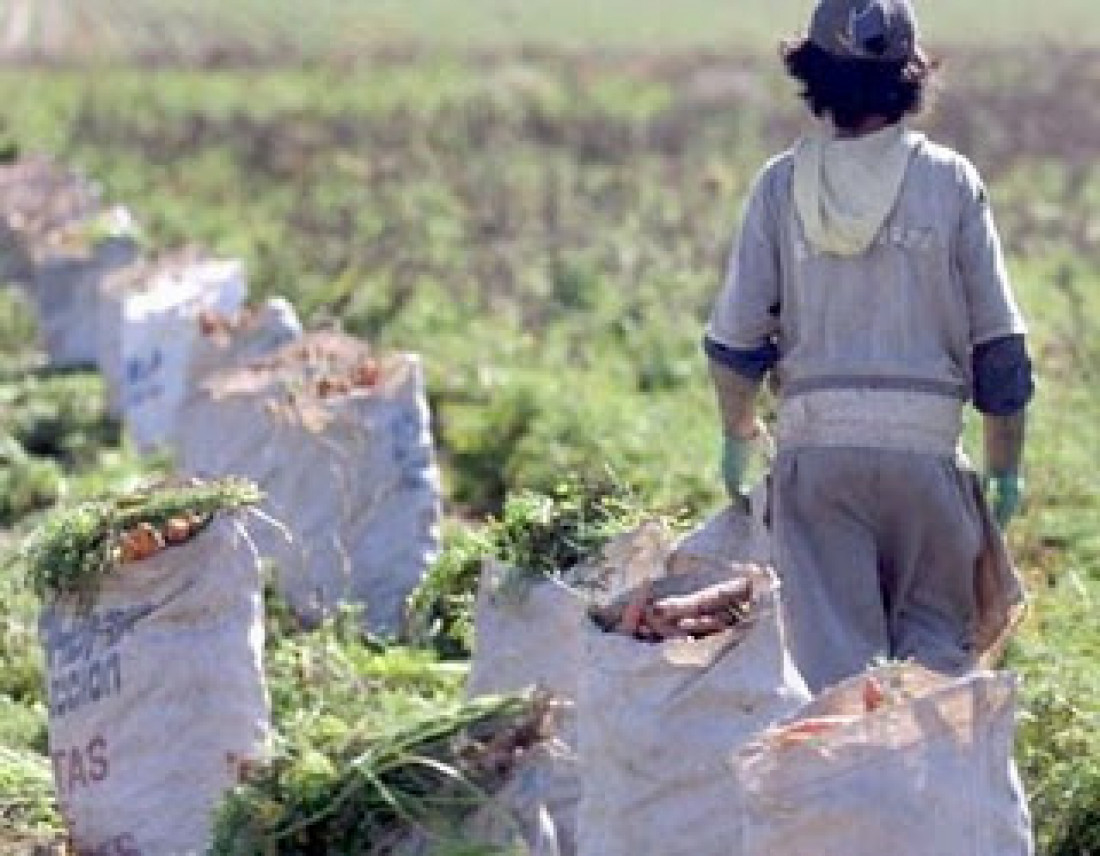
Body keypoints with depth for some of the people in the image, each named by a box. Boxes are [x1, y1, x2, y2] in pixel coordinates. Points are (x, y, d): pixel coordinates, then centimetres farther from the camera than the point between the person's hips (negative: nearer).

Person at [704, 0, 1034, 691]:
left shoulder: (782, 184, 2)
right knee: (937, 636, 7)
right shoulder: (950, 180, 1)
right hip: (924, 445, -1)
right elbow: (999, 343, 2)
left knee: (834, 651, 2)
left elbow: (735, 339, 4)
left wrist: (739, 433, 23)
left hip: (815, 448, 1)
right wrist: (1006, 466, 12)